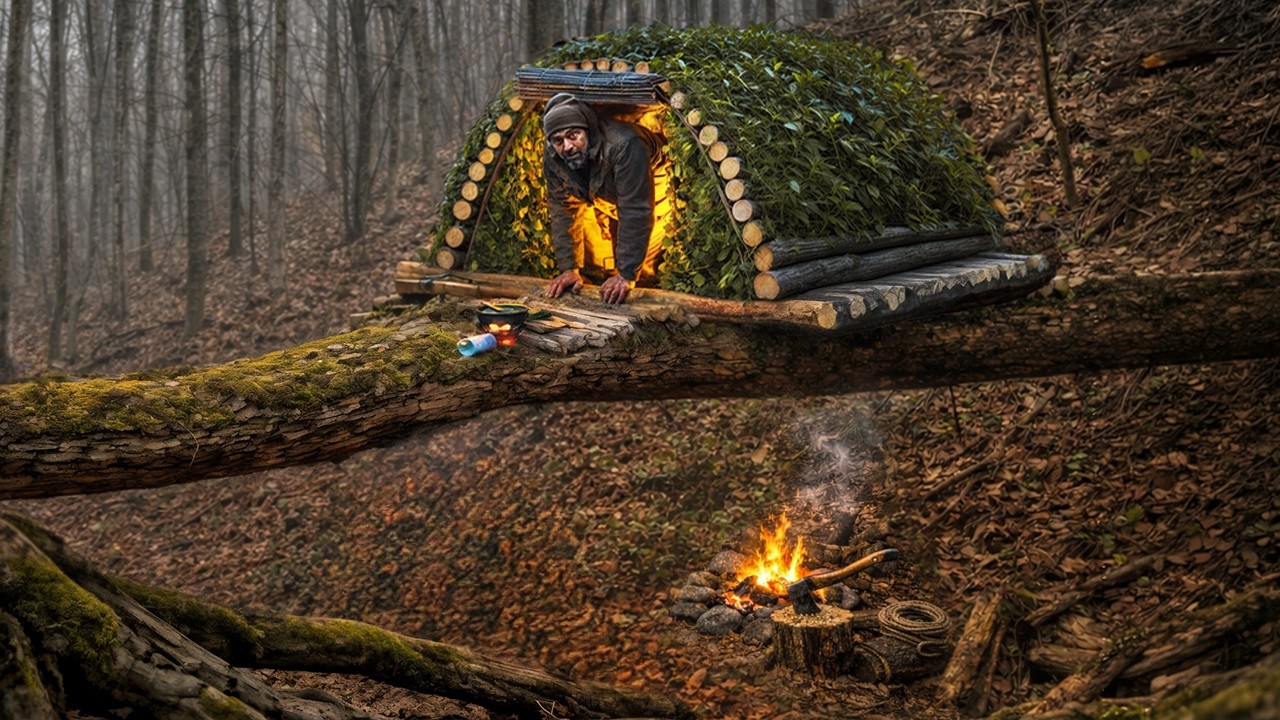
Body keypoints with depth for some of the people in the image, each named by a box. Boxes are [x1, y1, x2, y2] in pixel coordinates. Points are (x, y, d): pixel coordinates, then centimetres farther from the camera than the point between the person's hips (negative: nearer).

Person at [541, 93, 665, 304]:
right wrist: (569, 268, -22)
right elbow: (563, 211, -14)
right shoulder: (552, 158, -21)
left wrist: (626, 275, -39)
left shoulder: (624, 145, -41)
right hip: (603, 202, 5)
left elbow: (635, 213, -39)